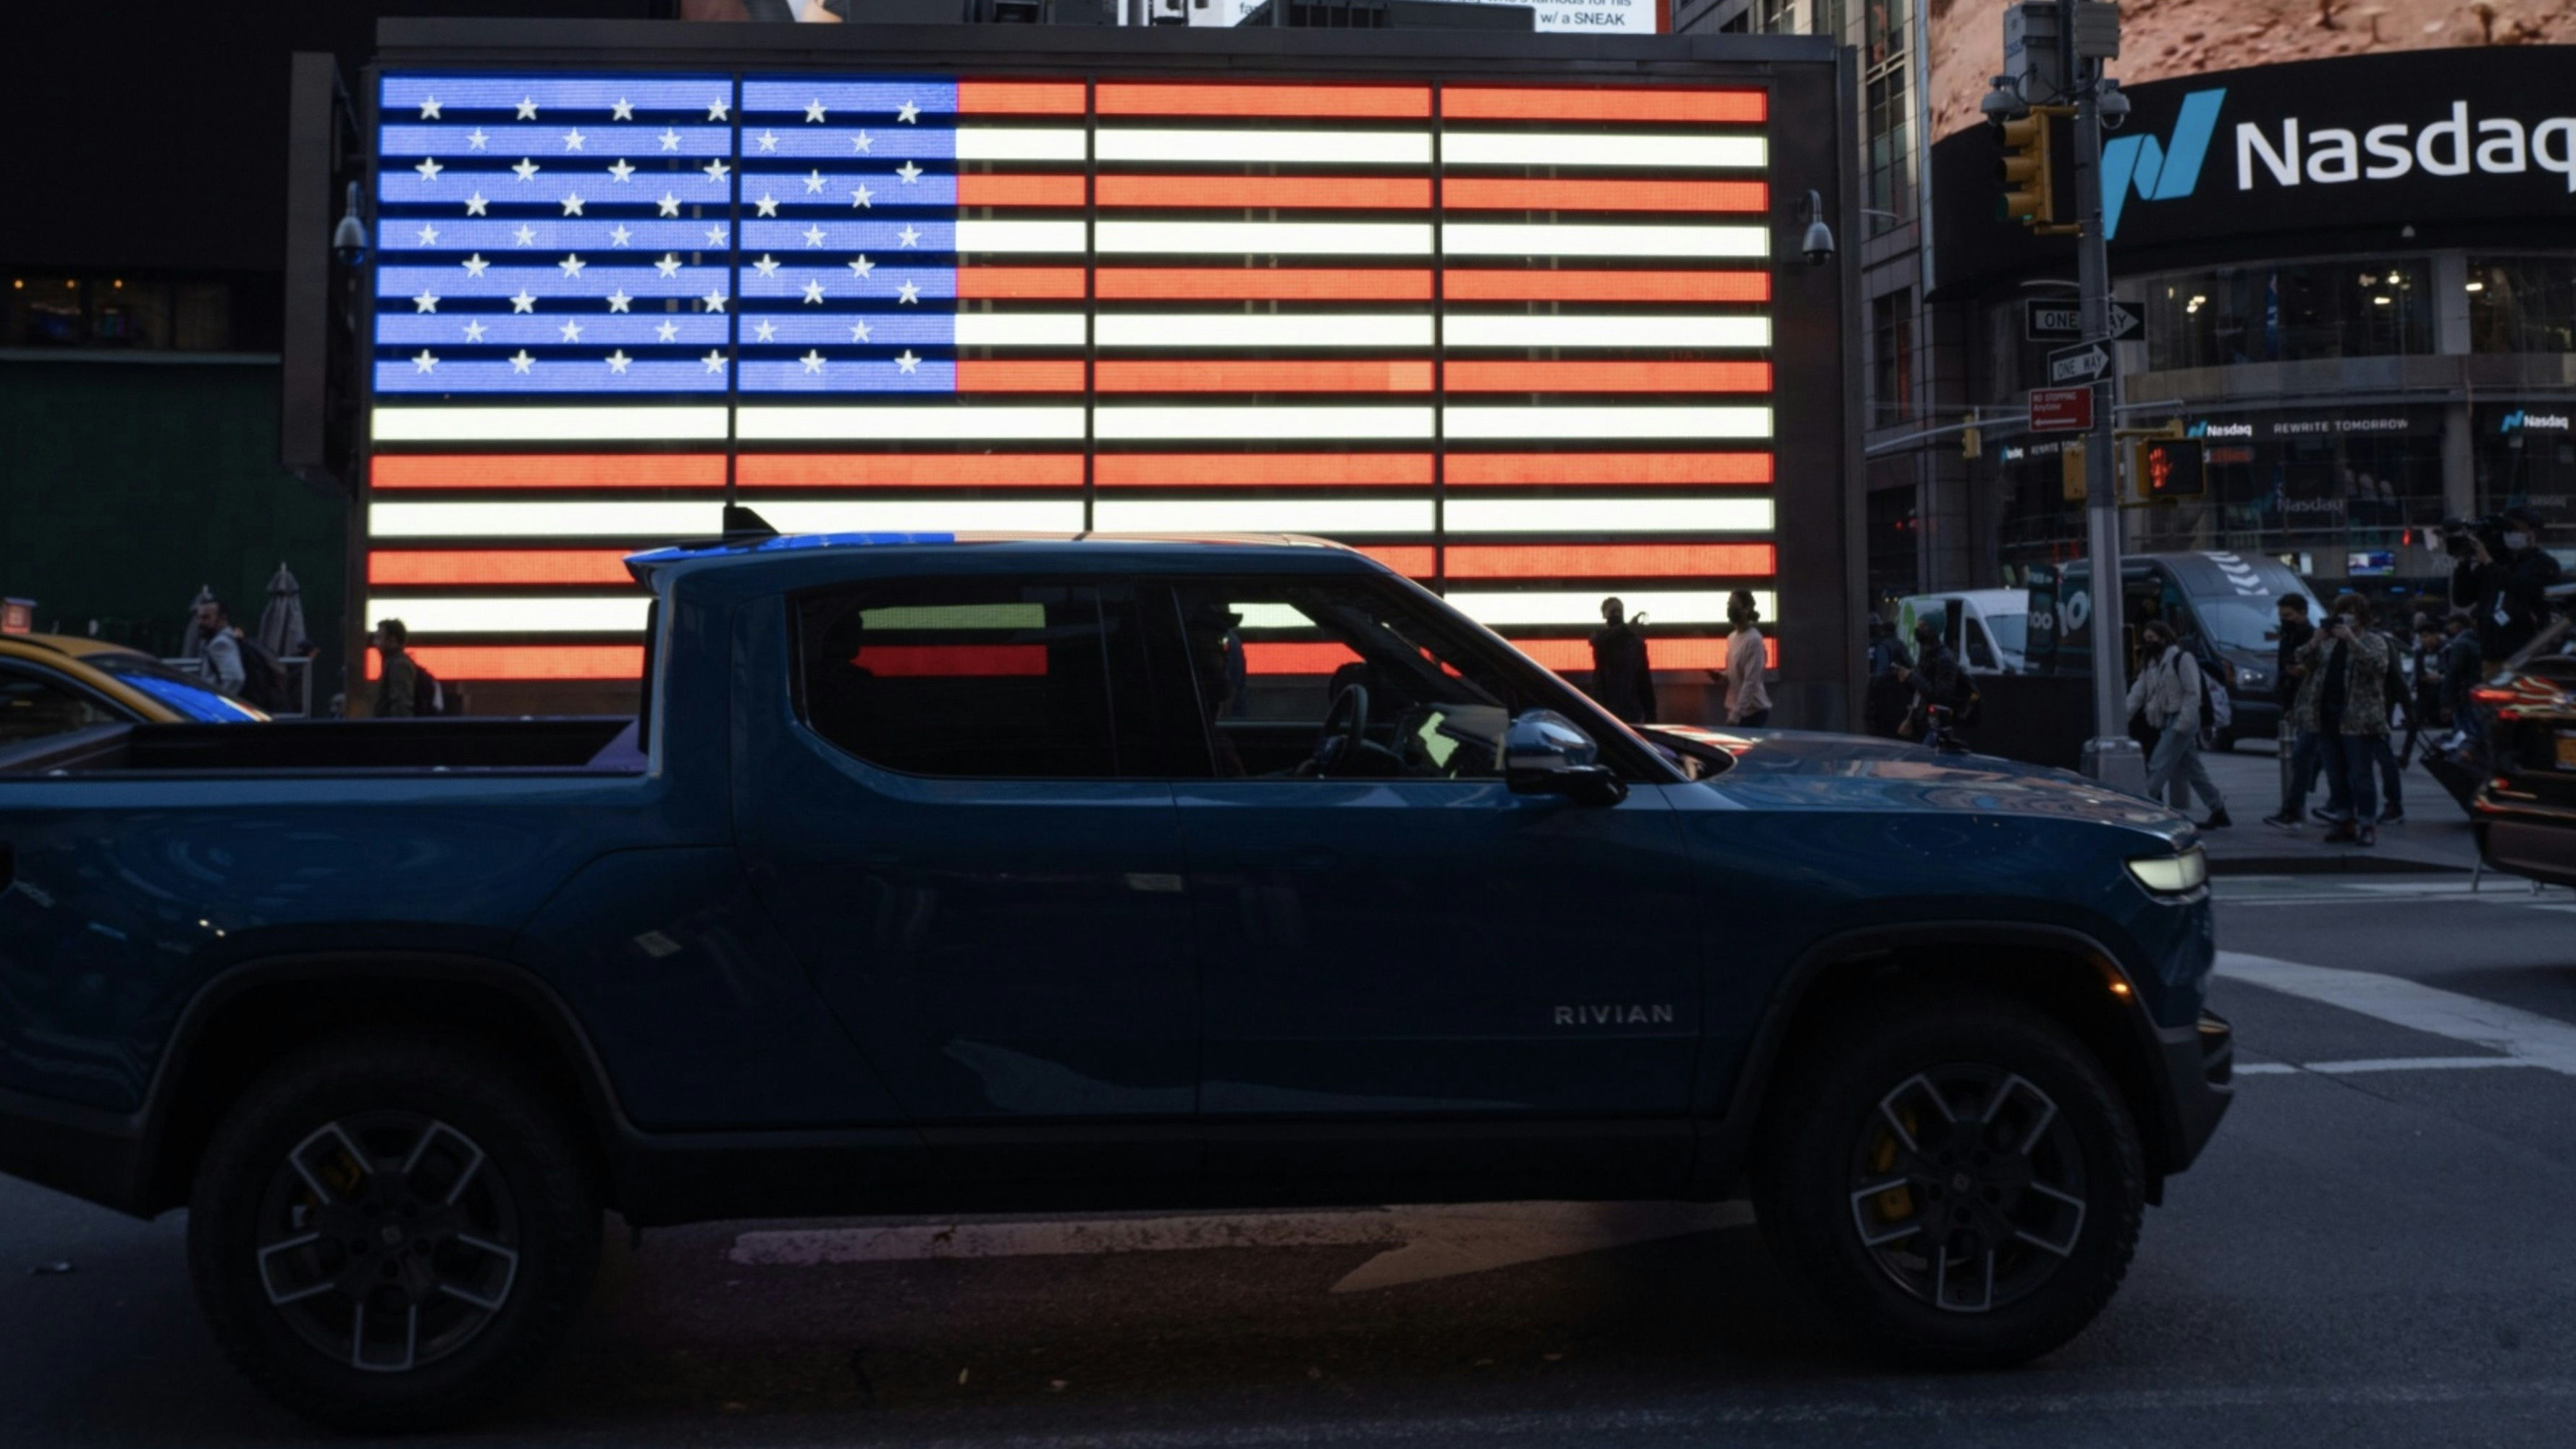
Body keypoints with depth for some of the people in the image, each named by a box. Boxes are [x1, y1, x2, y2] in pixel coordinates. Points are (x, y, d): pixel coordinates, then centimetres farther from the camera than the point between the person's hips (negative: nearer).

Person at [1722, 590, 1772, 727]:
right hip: (1737, 710, 8)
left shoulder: (1754, 640, -16)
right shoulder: (1732, 637, 11)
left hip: (1753, 711, -8)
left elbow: (1750, 682, -21)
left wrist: (1735, 715, -25)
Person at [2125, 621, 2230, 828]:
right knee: (2193, 770, 11)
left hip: (2180, 721, -8)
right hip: (2166, 723, 8)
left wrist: (2183, 724, -20)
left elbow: (2193, 693, -15)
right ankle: (2219, 812, 18)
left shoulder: (2181, 659, -9)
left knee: (2159, 766, -13)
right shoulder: (2151, 665, 15)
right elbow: (2138, 692, 9)